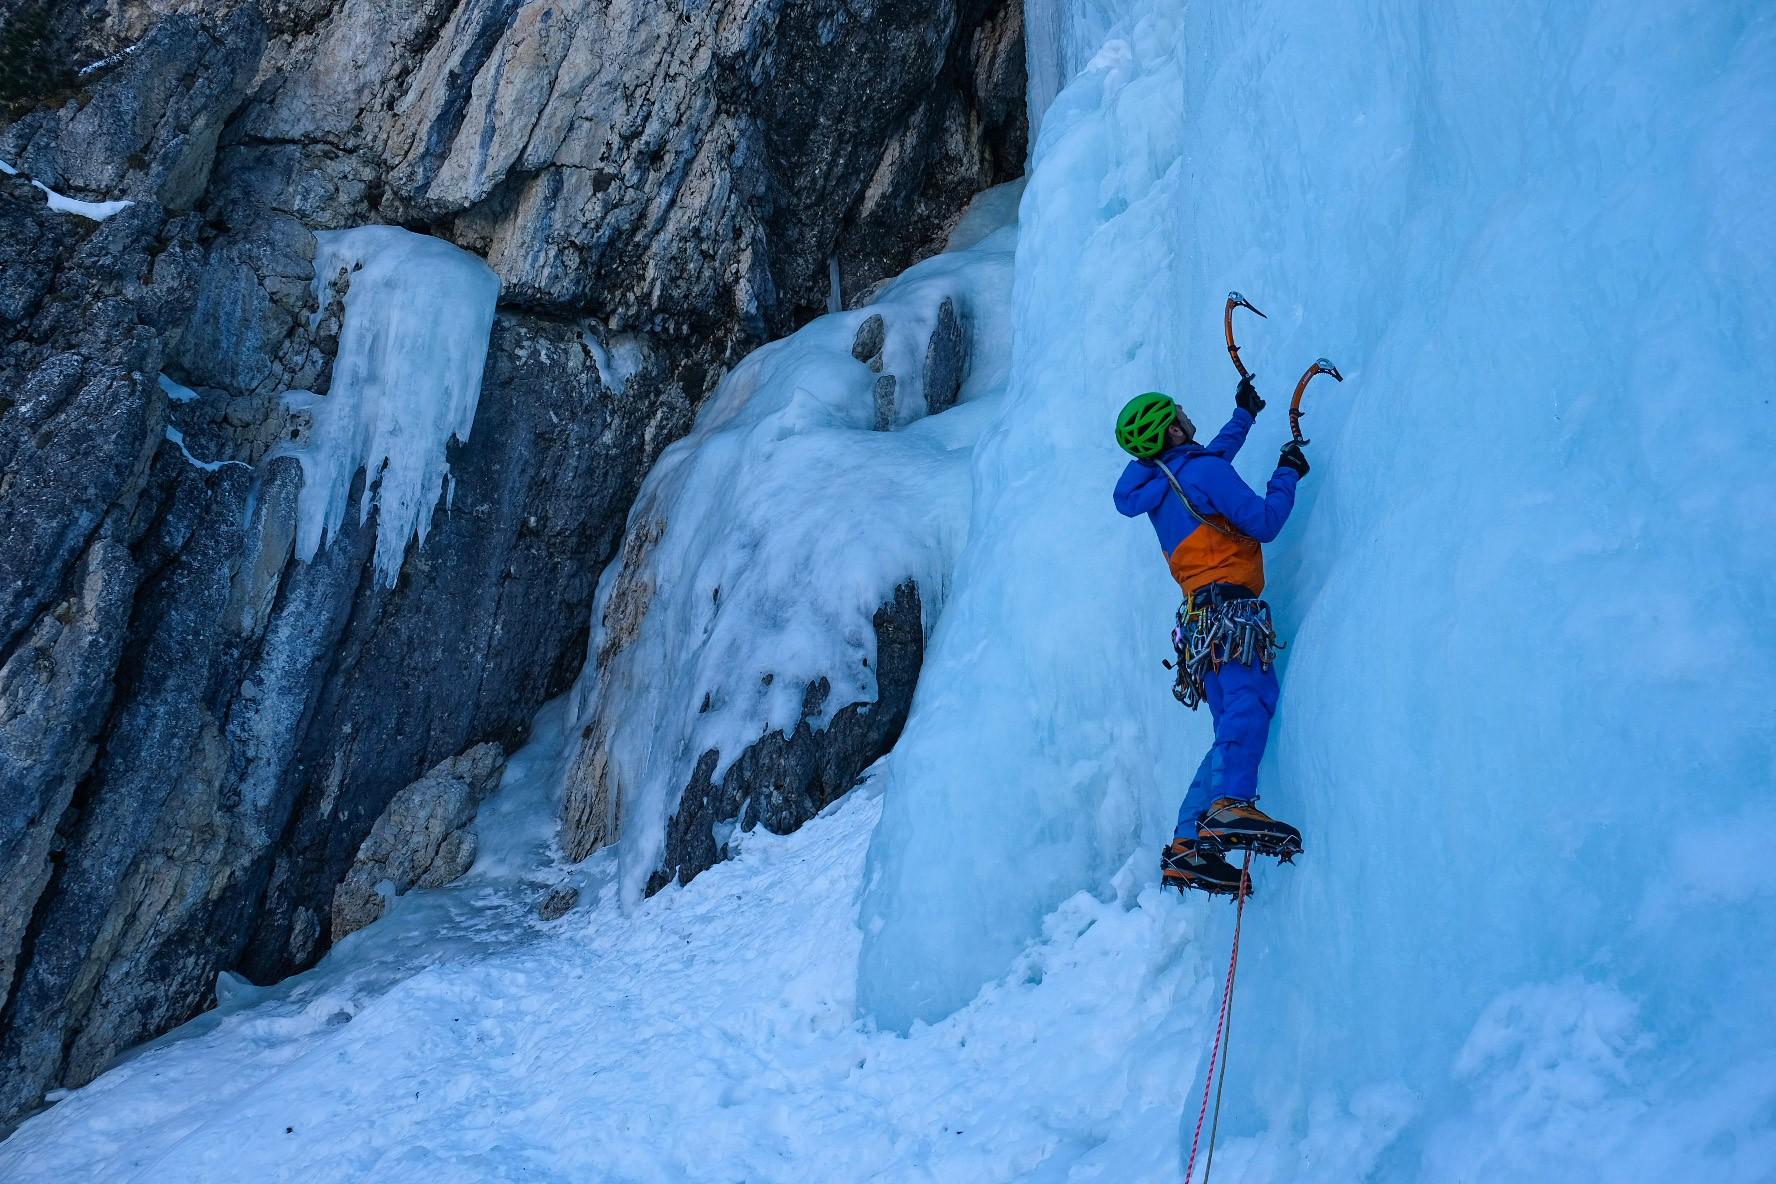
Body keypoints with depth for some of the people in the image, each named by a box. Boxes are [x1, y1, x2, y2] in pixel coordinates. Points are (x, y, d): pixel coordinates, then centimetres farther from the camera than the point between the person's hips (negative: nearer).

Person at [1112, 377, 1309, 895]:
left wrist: (1243, 415, 54)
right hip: (1229, 607, -9)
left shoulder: (1157, 483, 24)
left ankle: (1187, 847, -1)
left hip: (1204, 615, 9)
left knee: (1233, 730, 6)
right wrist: (1288, 472, 8)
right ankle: (1229, 804, -53)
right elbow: (1264, 522, -7)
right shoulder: (1203, 469, -3)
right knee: (1247, 703, -30)